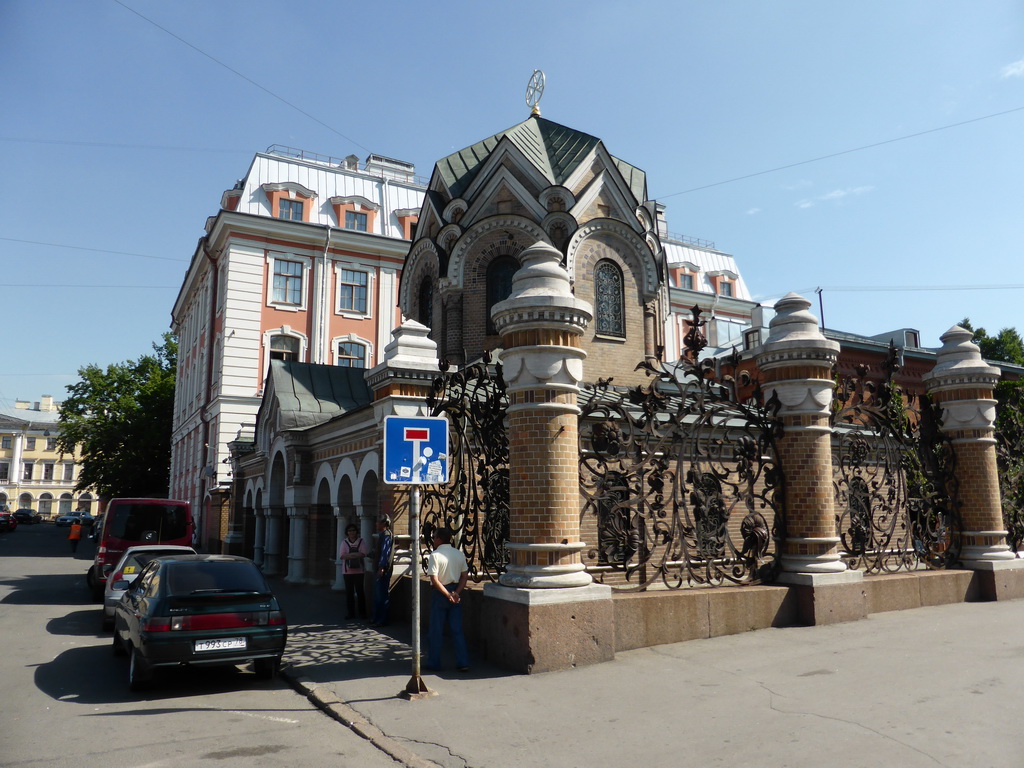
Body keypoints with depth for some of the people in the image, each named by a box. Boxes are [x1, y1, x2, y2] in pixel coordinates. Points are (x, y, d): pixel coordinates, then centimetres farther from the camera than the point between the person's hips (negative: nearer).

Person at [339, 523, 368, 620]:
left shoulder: (361, 541, 4)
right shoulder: (344, 542, 7)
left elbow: (363, 554, -9)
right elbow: (341, 556, -5)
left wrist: (348, 555, -15)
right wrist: (356, 554, -17)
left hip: (359, 570, -1)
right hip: (347, 570, 1)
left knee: (360, 591, 0)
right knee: (349, 592, 3)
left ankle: (362, 612, 8)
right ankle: (351, 612, 11)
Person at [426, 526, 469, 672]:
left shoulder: (435, 556, -12)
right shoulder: (459, 554, 3)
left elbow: (434, 580, -18)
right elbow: (465, 576, 1)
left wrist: (448, 594, -13)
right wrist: (456, 593, -6)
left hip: (440, 593, -4)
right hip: (455, 591, 5)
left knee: (436, 630, 8)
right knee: (457, 629, 10)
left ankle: (434, 663, 16)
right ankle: (463, 663, 7)